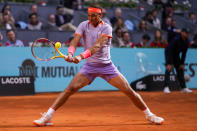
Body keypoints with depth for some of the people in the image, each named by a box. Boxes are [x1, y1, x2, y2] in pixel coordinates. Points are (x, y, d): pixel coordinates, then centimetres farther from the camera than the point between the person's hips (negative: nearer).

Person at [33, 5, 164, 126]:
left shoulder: (106, 28, -13)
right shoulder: (84, 25, -3)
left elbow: (97, 46, -28)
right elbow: (75, 41, -16)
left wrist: (81, 56, -43)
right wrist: (70, 54, -38)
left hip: (107, 66, -1)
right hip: (89, 66, 1)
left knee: (129, 91, -4)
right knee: (70, 89, -14)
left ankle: (149, 115, 13)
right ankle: (47, 116, -11)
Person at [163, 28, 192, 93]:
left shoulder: (187, 41, -11)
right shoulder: (176, 39, -32)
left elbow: (184, 53, -2)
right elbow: (170, 51, -34)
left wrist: (182, 63, -6)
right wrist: (169, 63, -37)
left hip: (176, 55, 7)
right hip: (169, 53, -7)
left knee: (180, 69, 6)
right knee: (169, 69, -20)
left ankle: (183, 87, 13)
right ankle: (166, 87, -24)